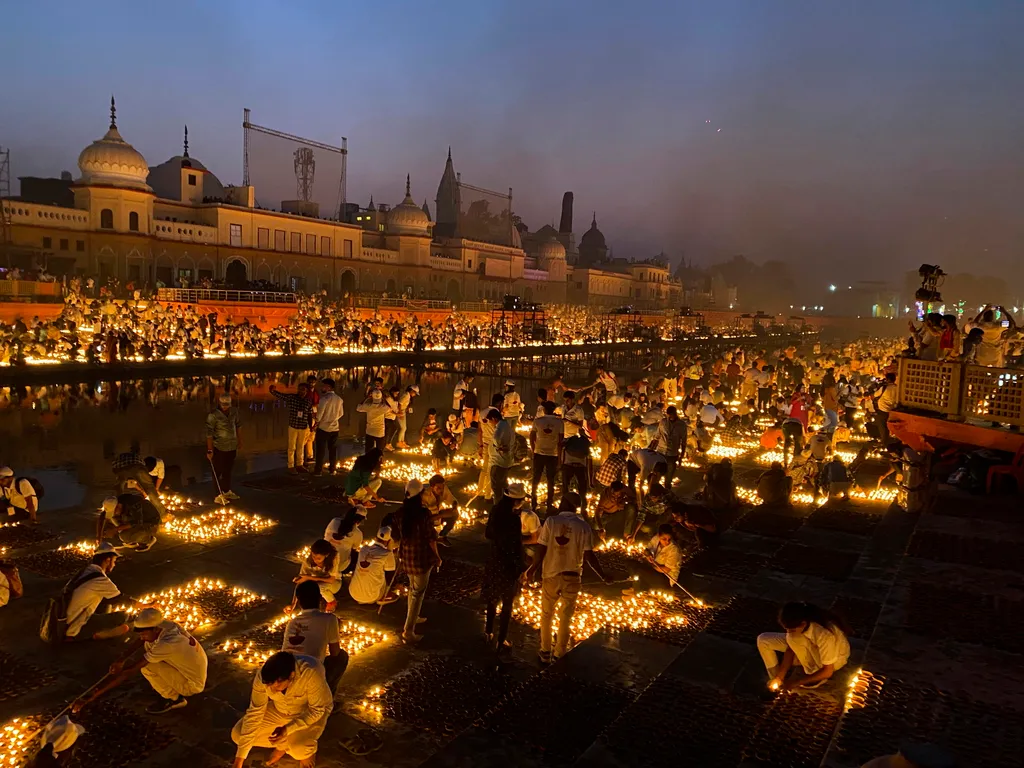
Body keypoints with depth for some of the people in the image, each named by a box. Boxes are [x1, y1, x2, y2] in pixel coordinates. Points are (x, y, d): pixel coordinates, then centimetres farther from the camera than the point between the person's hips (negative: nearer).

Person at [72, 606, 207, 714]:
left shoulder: (164, 645, -34)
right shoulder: (165, 625, -12)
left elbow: (129, 672, -33)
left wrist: (92, 696, -31)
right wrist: (121, 660, -28)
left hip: (193, 683, -8)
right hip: (190, 668, 8)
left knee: (147, 666, -24)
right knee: (147, 645, 3)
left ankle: (174, 699, -2)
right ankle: (169, 687, 15)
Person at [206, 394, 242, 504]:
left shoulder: (234, 411, -1)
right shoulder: (213, 415, -18)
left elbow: (238, 426, 12)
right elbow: (209, 433, -19)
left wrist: (240, 441, 14)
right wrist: (210, 450, -21)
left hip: (232, 447, 6)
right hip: (219, 448, -6)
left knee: (228, 470, 20)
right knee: (218, 471, 2)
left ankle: (227, 491, 35)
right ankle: (219, 495, 11)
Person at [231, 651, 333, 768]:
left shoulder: (311, 673, -39)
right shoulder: (263, 676, -26)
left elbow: (318, 709, -25)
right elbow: (254, 713, -18)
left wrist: (288, 729, -35)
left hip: (309, 714, -4)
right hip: (278, 711, 4)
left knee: (299, 748, -32)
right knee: (237, 734, -11)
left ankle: (308, 750, 6)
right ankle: (283, 745, 11)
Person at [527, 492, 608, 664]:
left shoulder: (551, 521, -10)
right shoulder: (583, 526, -8)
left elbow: (541, 550, -11)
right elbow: (589, 556, -10)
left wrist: (532, 569, 4)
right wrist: (603, 576, 2)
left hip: (551, 575, -1)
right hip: (572, 577, 1)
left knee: (546, 615, 18)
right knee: (565, 618, 18)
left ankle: (545, 653, 26)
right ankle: (558, 654, 27)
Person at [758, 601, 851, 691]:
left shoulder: (824, 634, -41)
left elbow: (828, 672, -30)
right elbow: (791, 647, -12)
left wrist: (797, 682, -27)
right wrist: (779, 677, -19)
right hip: (810, 648, 5)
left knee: (794, 639, -33)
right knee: (763, 640, -11)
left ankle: (815, 675, -10)